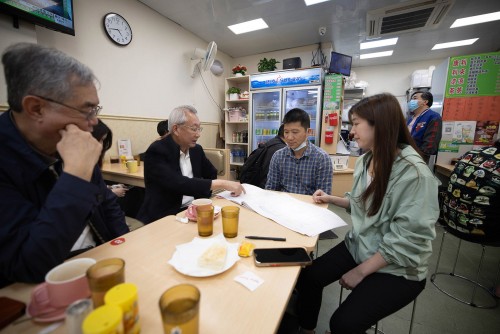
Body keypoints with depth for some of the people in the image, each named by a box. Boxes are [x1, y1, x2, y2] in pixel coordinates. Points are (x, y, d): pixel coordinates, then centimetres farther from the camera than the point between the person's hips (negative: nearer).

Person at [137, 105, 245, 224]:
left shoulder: (196, 149, 4)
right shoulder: (157, 151, -15)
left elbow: (213, 175, 13)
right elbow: (179, 184, -27)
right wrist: (222, 184, -27)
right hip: (163, 217, -6)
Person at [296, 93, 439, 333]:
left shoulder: (414, 174, -24)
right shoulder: (365, 161, 0)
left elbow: (408, 241, -23)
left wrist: (361, 271, -17)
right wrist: (331, 199, 0)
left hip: (397, 269, -6)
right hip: (358, 246, 7)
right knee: (307, 277, -4)